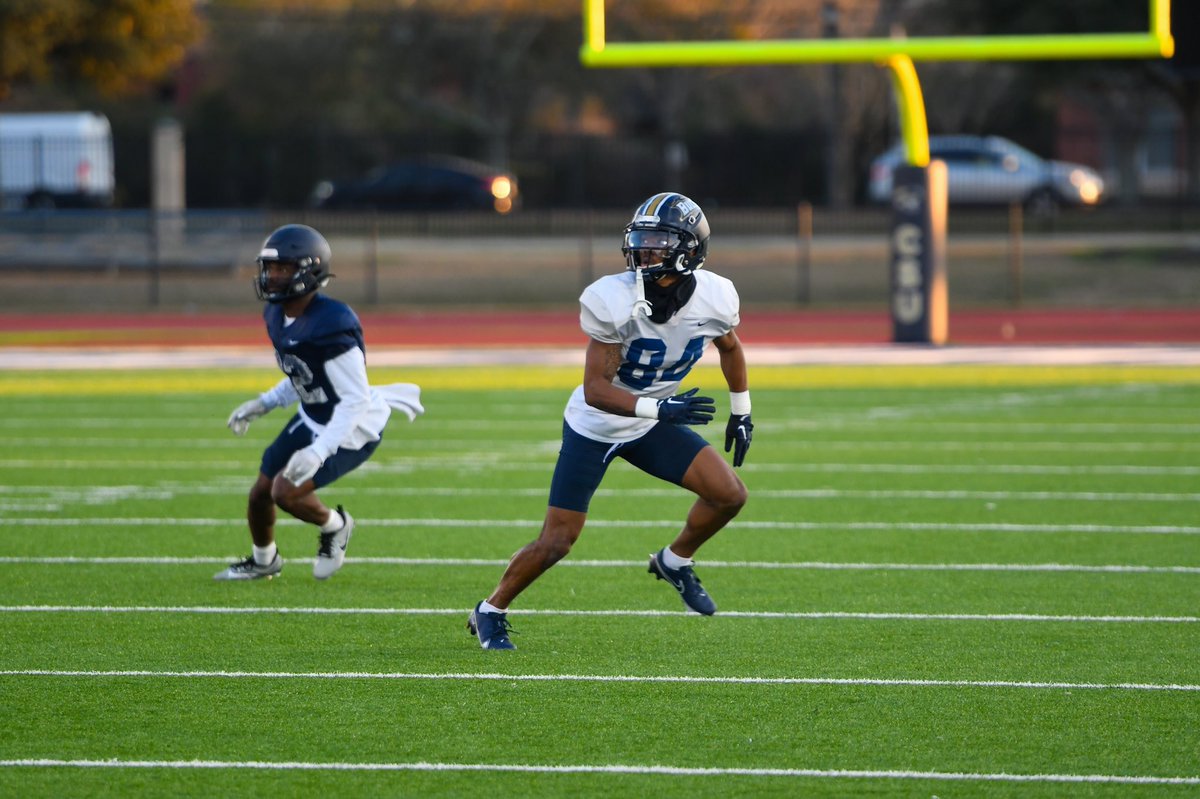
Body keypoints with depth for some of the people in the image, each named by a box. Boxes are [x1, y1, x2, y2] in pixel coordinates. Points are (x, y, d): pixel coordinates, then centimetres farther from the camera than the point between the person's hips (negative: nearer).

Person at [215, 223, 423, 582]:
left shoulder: (331, 326, -32)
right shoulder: (279, 316, -3)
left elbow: (355, 400, -30)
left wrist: (318, 452, -35)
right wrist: (262, 404, 8)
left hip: (352, 428, -9)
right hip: (311, 418, 9)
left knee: (286, 492, -19)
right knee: (260, 494, 13)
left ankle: (334, 526, 13)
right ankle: (263, 561, 42)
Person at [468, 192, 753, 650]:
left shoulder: (713, 299, -16)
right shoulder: (615, 302, -30)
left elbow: (730, 347, 9)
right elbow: (595, 389, -29)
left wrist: (741, 412, 14)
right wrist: (659, 408, -40)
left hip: (651, 425, 4)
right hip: (594, 426, -4)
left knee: (729, 494, -10)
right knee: (555, 544, -3)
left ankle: (675, 562, 17)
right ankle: (490, 613, 20)